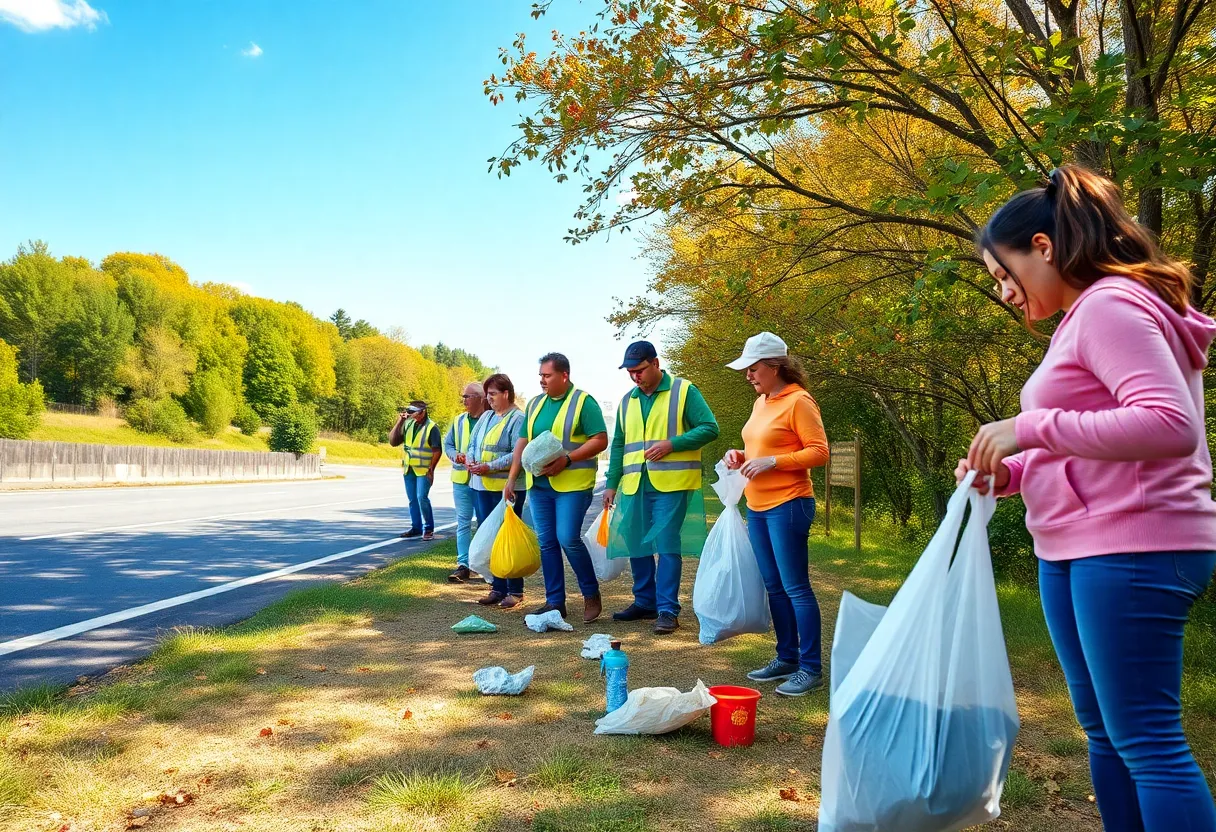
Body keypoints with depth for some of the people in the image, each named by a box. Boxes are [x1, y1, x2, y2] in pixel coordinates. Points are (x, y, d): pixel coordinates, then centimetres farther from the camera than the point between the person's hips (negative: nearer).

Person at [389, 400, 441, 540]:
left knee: (422, 498, -12)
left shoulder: (431, 427, -11)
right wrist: (399, 423, -6)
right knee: (412, 499, 10)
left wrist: (431, 469, -13)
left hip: (423, 470, -6)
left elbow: (437, 450, -11)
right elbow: (393, 441, 3)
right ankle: (416, 527, 21)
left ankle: (429, 528, 0)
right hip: (409, 469, 6)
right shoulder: (407, 424, 4)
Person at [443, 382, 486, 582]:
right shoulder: (458, 421, 9)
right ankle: (463, 565, 4)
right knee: (463, 523, 4)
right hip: (461, 478, 5)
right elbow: (447, 444, 14)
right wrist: (456, 456, -7)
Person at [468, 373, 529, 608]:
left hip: (507, 488, -8)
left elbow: (518, 455, -18)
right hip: (481, 486, 8)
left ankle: (515, 591, 7)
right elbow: (473, 444, 19)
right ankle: (498, 588, 19)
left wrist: (489, 467, -21)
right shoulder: (486, 417, 16)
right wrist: (471, 461, -3)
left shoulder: (517, 419, -9)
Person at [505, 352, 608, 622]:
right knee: (547, 543, 7)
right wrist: (512, 477, 10)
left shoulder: (583, 402, -6)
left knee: (568, 539, -12)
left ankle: (591, 594, 8)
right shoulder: (535, 404, 14)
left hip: (573, 484, -6)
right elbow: (523, 442, 17)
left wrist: (567, 460, -21)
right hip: (539, 485, 7)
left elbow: (600, 440, -12)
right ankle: (555, 602, 15)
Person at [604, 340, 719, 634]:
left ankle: (668, 610, 1)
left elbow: (709, 428, -7)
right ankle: (644, 602, 23)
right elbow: (618, 445, 18)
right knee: (636, 546, 9)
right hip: (634, 486, 6)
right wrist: (611, 483, 13)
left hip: (671, 485, -6)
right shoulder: (627, 401, 14)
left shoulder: (684, 391, -2)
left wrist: (671, 444, -17)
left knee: (667, 546, -6)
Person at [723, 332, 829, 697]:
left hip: (787, 506, -9)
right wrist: (741, 456, 6)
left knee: (795, 587, -4)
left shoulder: (798, 401, -11)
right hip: (758, 508, 9)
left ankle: (811, 669, 4)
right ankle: (786, 658, 25)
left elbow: (819, 452, -15)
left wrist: (772, 462, -21)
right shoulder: (761, 403, 14)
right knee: (774, 586, 14)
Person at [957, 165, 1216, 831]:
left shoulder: (1110, 304, -12)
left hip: (1133, 549, -10)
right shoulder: (1087, 316, 18)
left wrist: (1031, 427, -24)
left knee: (1146, 740, -4)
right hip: (1077, 551, 10)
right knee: (1106, 733, 16)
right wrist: (1009, 471, 8)